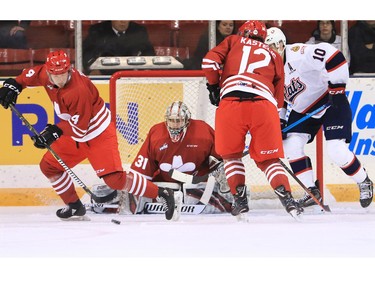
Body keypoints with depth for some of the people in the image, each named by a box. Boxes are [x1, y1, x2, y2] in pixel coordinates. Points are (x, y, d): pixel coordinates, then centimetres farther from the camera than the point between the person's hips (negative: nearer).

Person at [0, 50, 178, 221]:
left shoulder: (78, 91, -32)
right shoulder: (47, 75, -10)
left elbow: (80, 128, -29)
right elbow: (32, 74, 14)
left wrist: (56, 131, -30)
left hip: (99, 134, -9)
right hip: (76, 136, 9)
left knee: (114, 179, -20)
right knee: (49, 166, 9)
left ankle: (161, 194, -9)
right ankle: (75, 207, 22)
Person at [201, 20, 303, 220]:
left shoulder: (233, 41, 26)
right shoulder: (274, 56, 31)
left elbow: (209, 61, 11)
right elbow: (279, 96, 27)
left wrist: (213, 86, 23)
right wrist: (279, 115, 37)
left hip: (231, 101, -1)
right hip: (264, 104, 1)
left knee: (231, 154, 18)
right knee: (268, 159, 11)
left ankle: (240, 199, 6)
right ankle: (286, 198, -9)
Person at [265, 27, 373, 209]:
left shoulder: (298, 55, -29)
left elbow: (333, 56, -36)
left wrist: (337, 87, -32)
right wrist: (279, 123, -1)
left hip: (331, 101, -8)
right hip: (303, 110, 8)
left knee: (336, 150, -16)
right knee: (291, 146, -6)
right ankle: (312, 191, 6)